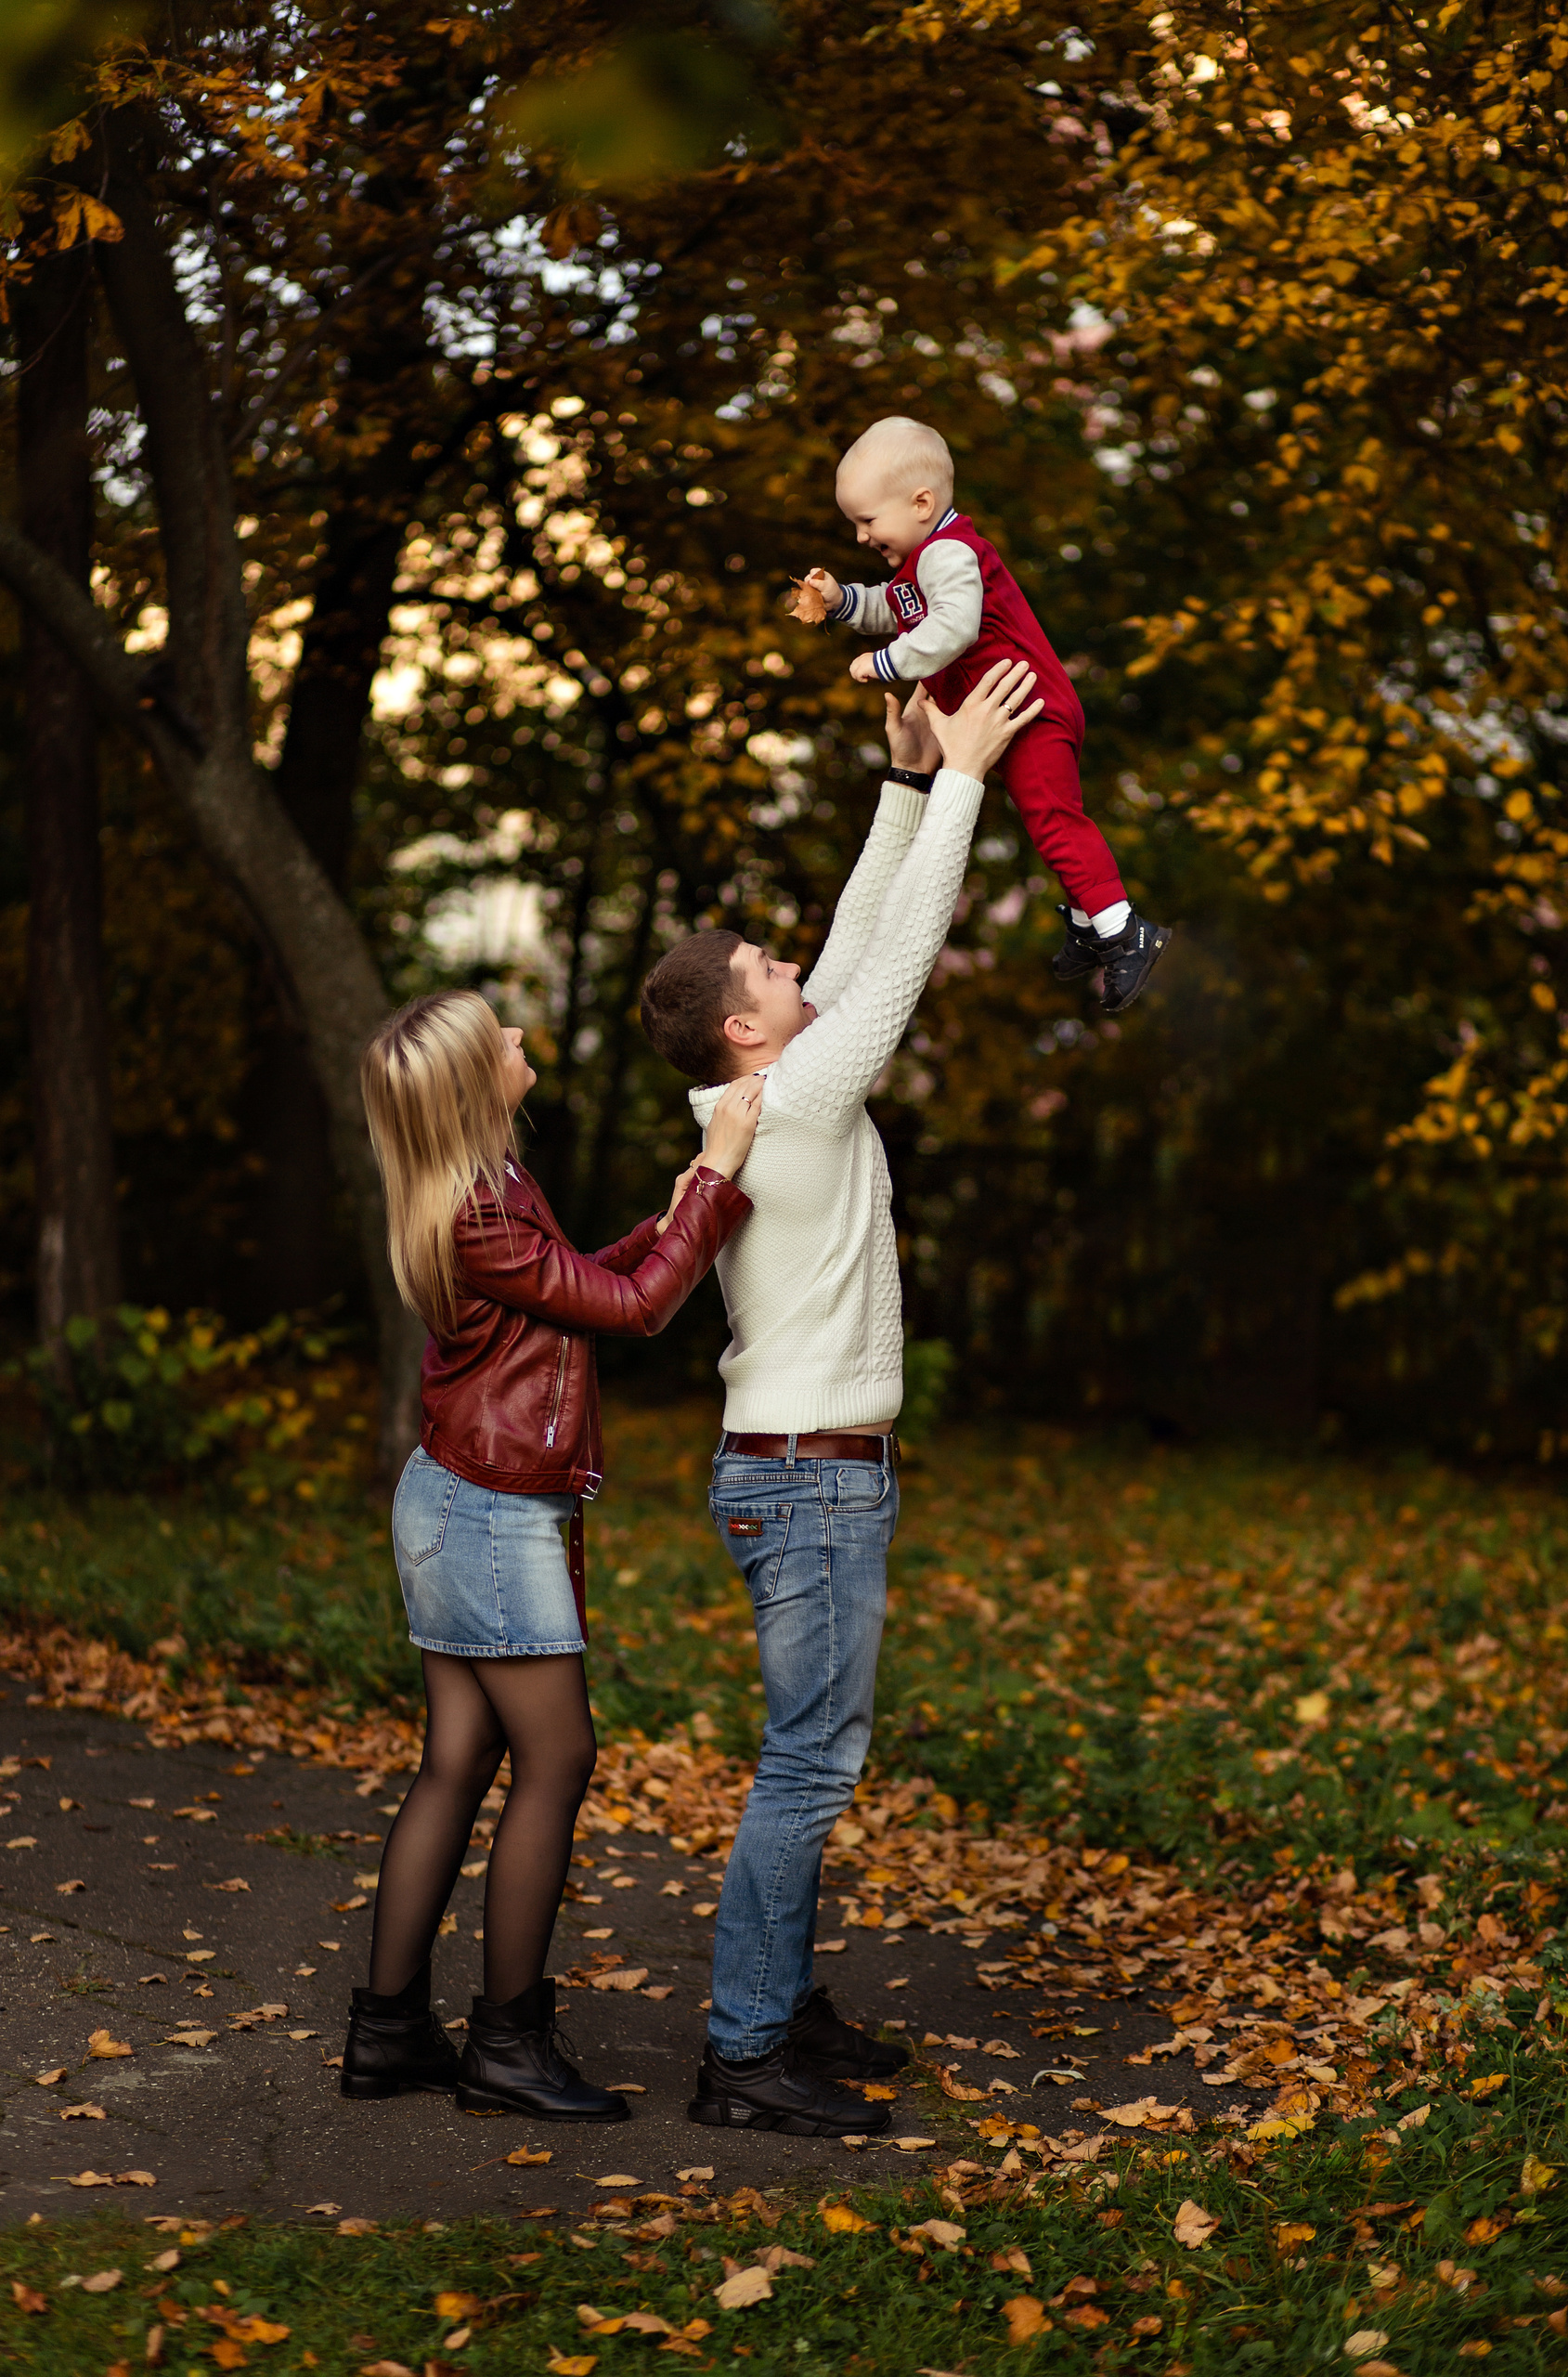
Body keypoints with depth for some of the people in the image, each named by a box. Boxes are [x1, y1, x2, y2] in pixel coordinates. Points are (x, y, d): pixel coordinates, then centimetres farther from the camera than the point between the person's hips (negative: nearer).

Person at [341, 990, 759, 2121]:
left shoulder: (488, 1188, 10)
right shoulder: (476, 1220, -21)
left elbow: (574, 1287, 19)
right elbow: (632, 1307, -16)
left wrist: (668, 1221, 12)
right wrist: (716, 1178, -12)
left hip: (458, 1507, 10)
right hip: (493, 1518, -10)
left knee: (457, 1764, 11)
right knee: (557, 1760, -3)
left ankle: (389, 2028, 17)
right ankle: (509, 2040, 5)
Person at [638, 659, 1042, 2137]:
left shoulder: (763, 1100, 9)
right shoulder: (799, 1097, -16)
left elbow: (863, 938, 14)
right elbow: (900, 951, -14)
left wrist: (910, 783, 13)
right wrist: (956, 777, -8)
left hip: (805, 1472, 10)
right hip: (811, 1478, -10)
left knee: (815, 1752, 15)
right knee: (809, 1762, -8)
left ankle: (784, 2003, 24)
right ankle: (742, 2054, -4)